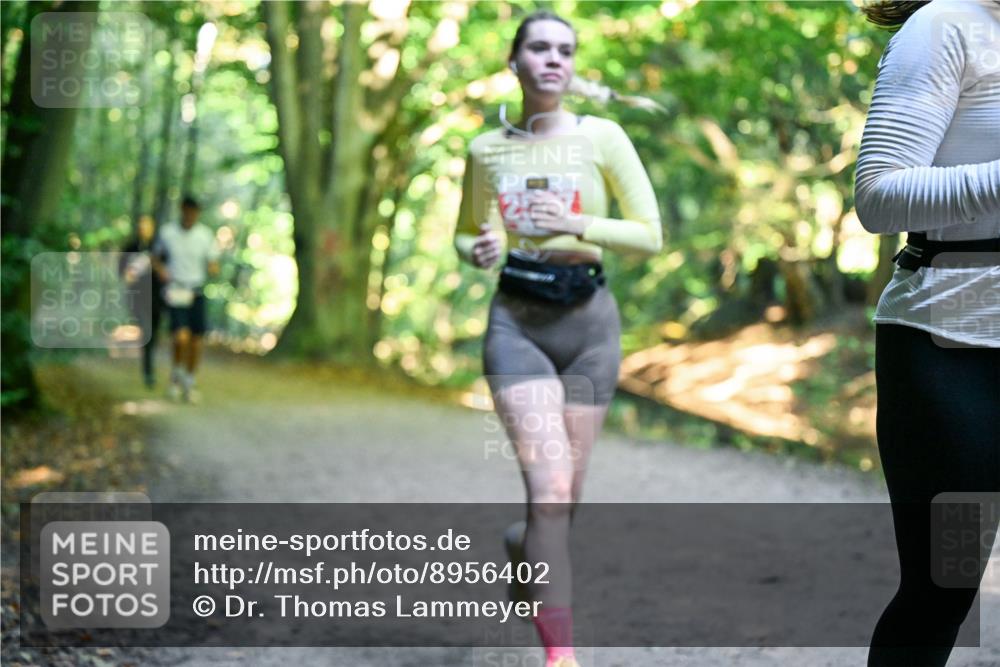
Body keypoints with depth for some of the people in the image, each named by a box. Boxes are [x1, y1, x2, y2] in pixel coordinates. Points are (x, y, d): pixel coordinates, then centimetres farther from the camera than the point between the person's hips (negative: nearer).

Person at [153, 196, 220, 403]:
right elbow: (158, 257, 14)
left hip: (197, 292, 2)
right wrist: (162, 271, -7)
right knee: (181, 337, -17)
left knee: (196, 339, 3)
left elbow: (214, 265, 3)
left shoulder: (206, 235, 0)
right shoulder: (167, 233, -1)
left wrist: (213, 269, -21)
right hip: (176, 291, -2)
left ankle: (190, 383, 20)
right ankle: (176, 375, 9)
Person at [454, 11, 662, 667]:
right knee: (550, 489, -16)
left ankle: (521, 547, 45)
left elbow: (651, 235, -1)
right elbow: (466, 234, 19)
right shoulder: (486, 150, 5)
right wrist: (478, 250, -5)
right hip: (517, 323, -1)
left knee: (565, 497, 9)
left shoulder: (602, 136, -1)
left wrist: (579, 226, -16)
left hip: (587, 321, 1)